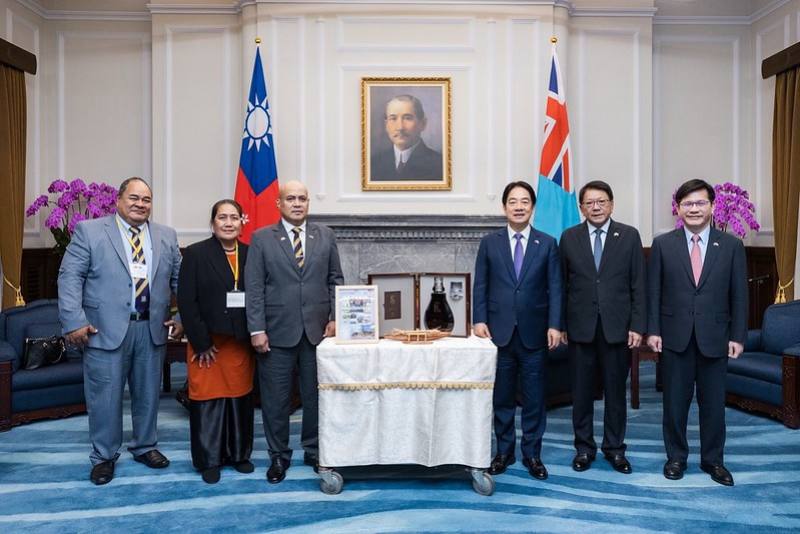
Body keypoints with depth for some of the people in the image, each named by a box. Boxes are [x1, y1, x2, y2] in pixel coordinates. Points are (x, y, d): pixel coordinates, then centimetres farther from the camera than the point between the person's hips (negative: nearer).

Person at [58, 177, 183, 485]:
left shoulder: (167, 237, 9)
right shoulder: (89, 231, -1)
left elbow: (180, 280, 11)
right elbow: (69, 278, -6)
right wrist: (74, 321, -14)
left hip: (152, 329, 3)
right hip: (106, 329, -3)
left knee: (148, 393, 13)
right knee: (104, 396, 5)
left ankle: (144, 447, 31)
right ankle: (104, 456, 22)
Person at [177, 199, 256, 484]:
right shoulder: (195, 254, -3)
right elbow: (186, 302, -8)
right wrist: (202, 343, -11)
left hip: (241, 343, 3)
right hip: (207, 344, -3)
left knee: (240, 399, 11)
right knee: (208, 401, 5)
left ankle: (239, 453, 28)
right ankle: (209, 460, 21)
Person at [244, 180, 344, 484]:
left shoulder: (325, 236, 8)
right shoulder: (261, 238, 2)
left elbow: (335, 280, 10)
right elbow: (254, 287, -2)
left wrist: (335, 319, 1)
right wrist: (257, 330, -8)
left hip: (318, 330, 2)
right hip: (277, 332, -1)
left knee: (315, 395, 9)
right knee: (275, 397, 7)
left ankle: (314, 451, 26)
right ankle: (278, 455, 22)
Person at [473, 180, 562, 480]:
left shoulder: (547, 244, 5)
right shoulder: (489, 243, 5)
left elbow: (555, 288, 1)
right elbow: (480, 286, 4)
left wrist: (554, 326, -8)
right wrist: (479, 320, -7)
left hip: (534, 333, 0)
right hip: (499, 332, 0)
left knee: (534, 399, 7)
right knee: (502, 397, 10)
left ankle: (532, 454, 21)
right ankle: (504, 452, 23)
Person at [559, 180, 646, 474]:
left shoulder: (629, 236, 2)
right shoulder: (569, 238, 4)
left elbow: (638, 285, 0)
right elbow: (562, 285, 5)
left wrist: (637, 325, -5)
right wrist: (560, 324, 2)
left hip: (617, 327, 0)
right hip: (580, 327, 1)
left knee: (615, 391, 9)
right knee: (581, 392, 8)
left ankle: (615, 448, 24)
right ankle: (584, 447, 22)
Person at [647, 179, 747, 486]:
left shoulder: (731, 246, 1)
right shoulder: (662, 244, 0)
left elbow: (739, 295, 2)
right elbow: (653, 291, 0)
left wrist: (737, 336, -2)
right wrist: (653, 330, -5)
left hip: (715, 338, 1)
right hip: (675, 337, 0)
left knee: (713, 402, 10)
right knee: (675, 401, 9)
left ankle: (712, 459, 27)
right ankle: (676, 457, 25)